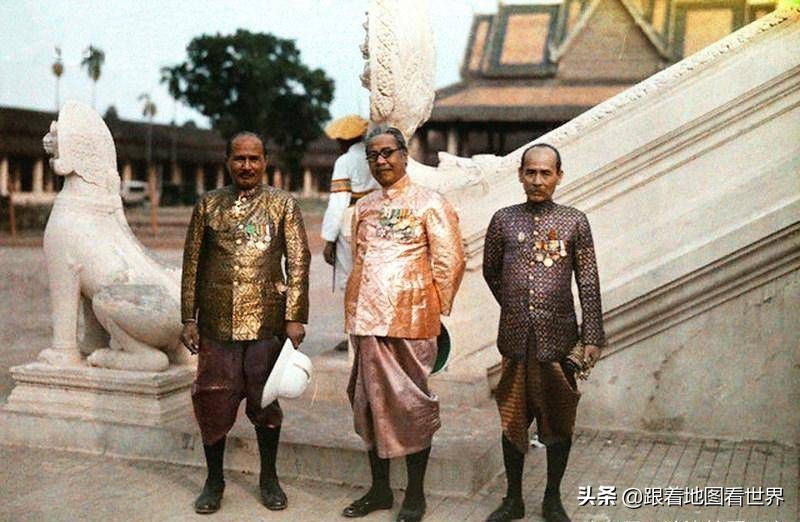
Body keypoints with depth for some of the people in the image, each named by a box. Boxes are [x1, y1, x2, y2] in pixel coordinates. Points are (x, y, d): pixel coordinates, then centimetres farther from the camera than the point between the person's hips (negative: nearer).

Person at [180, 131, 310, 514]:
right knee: (213, 401, 6)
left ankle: (269, 477, 26)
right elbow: (192, 263, 7)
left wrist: (296, 318, -8)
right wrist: (189, 319, 3)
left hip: (266, 322, -1)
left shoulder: (283, 205, 3)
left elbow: (298, 263, -1)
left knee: (265, 400, 8)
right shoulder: (208, 205, 7)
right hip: (217, 322, 1)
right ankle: (214, 480, 24)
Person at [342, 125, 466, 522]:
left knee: (412, 404, 2)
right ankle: (379, 489, 26)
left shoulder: (429, 203, -3)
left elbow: (450, 262, -6)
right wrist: (353, 314, 13)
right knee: (371, 402, 11)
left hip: (410, 323, -6)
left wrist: (434, 311, -5)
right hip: (368, 322, 6)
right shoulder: (364, 207, 14)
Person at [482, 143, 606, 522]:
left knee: (559, 419, 9)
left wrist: (592, 337, -4)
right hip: (515, 338, 1)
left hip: (559, 337, -1)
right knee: (512, 419, 9)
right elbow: (490, 271, 16)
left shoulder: (574, 221, 0)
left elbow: (588, 283, -1)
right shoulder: (503, 220, 3)